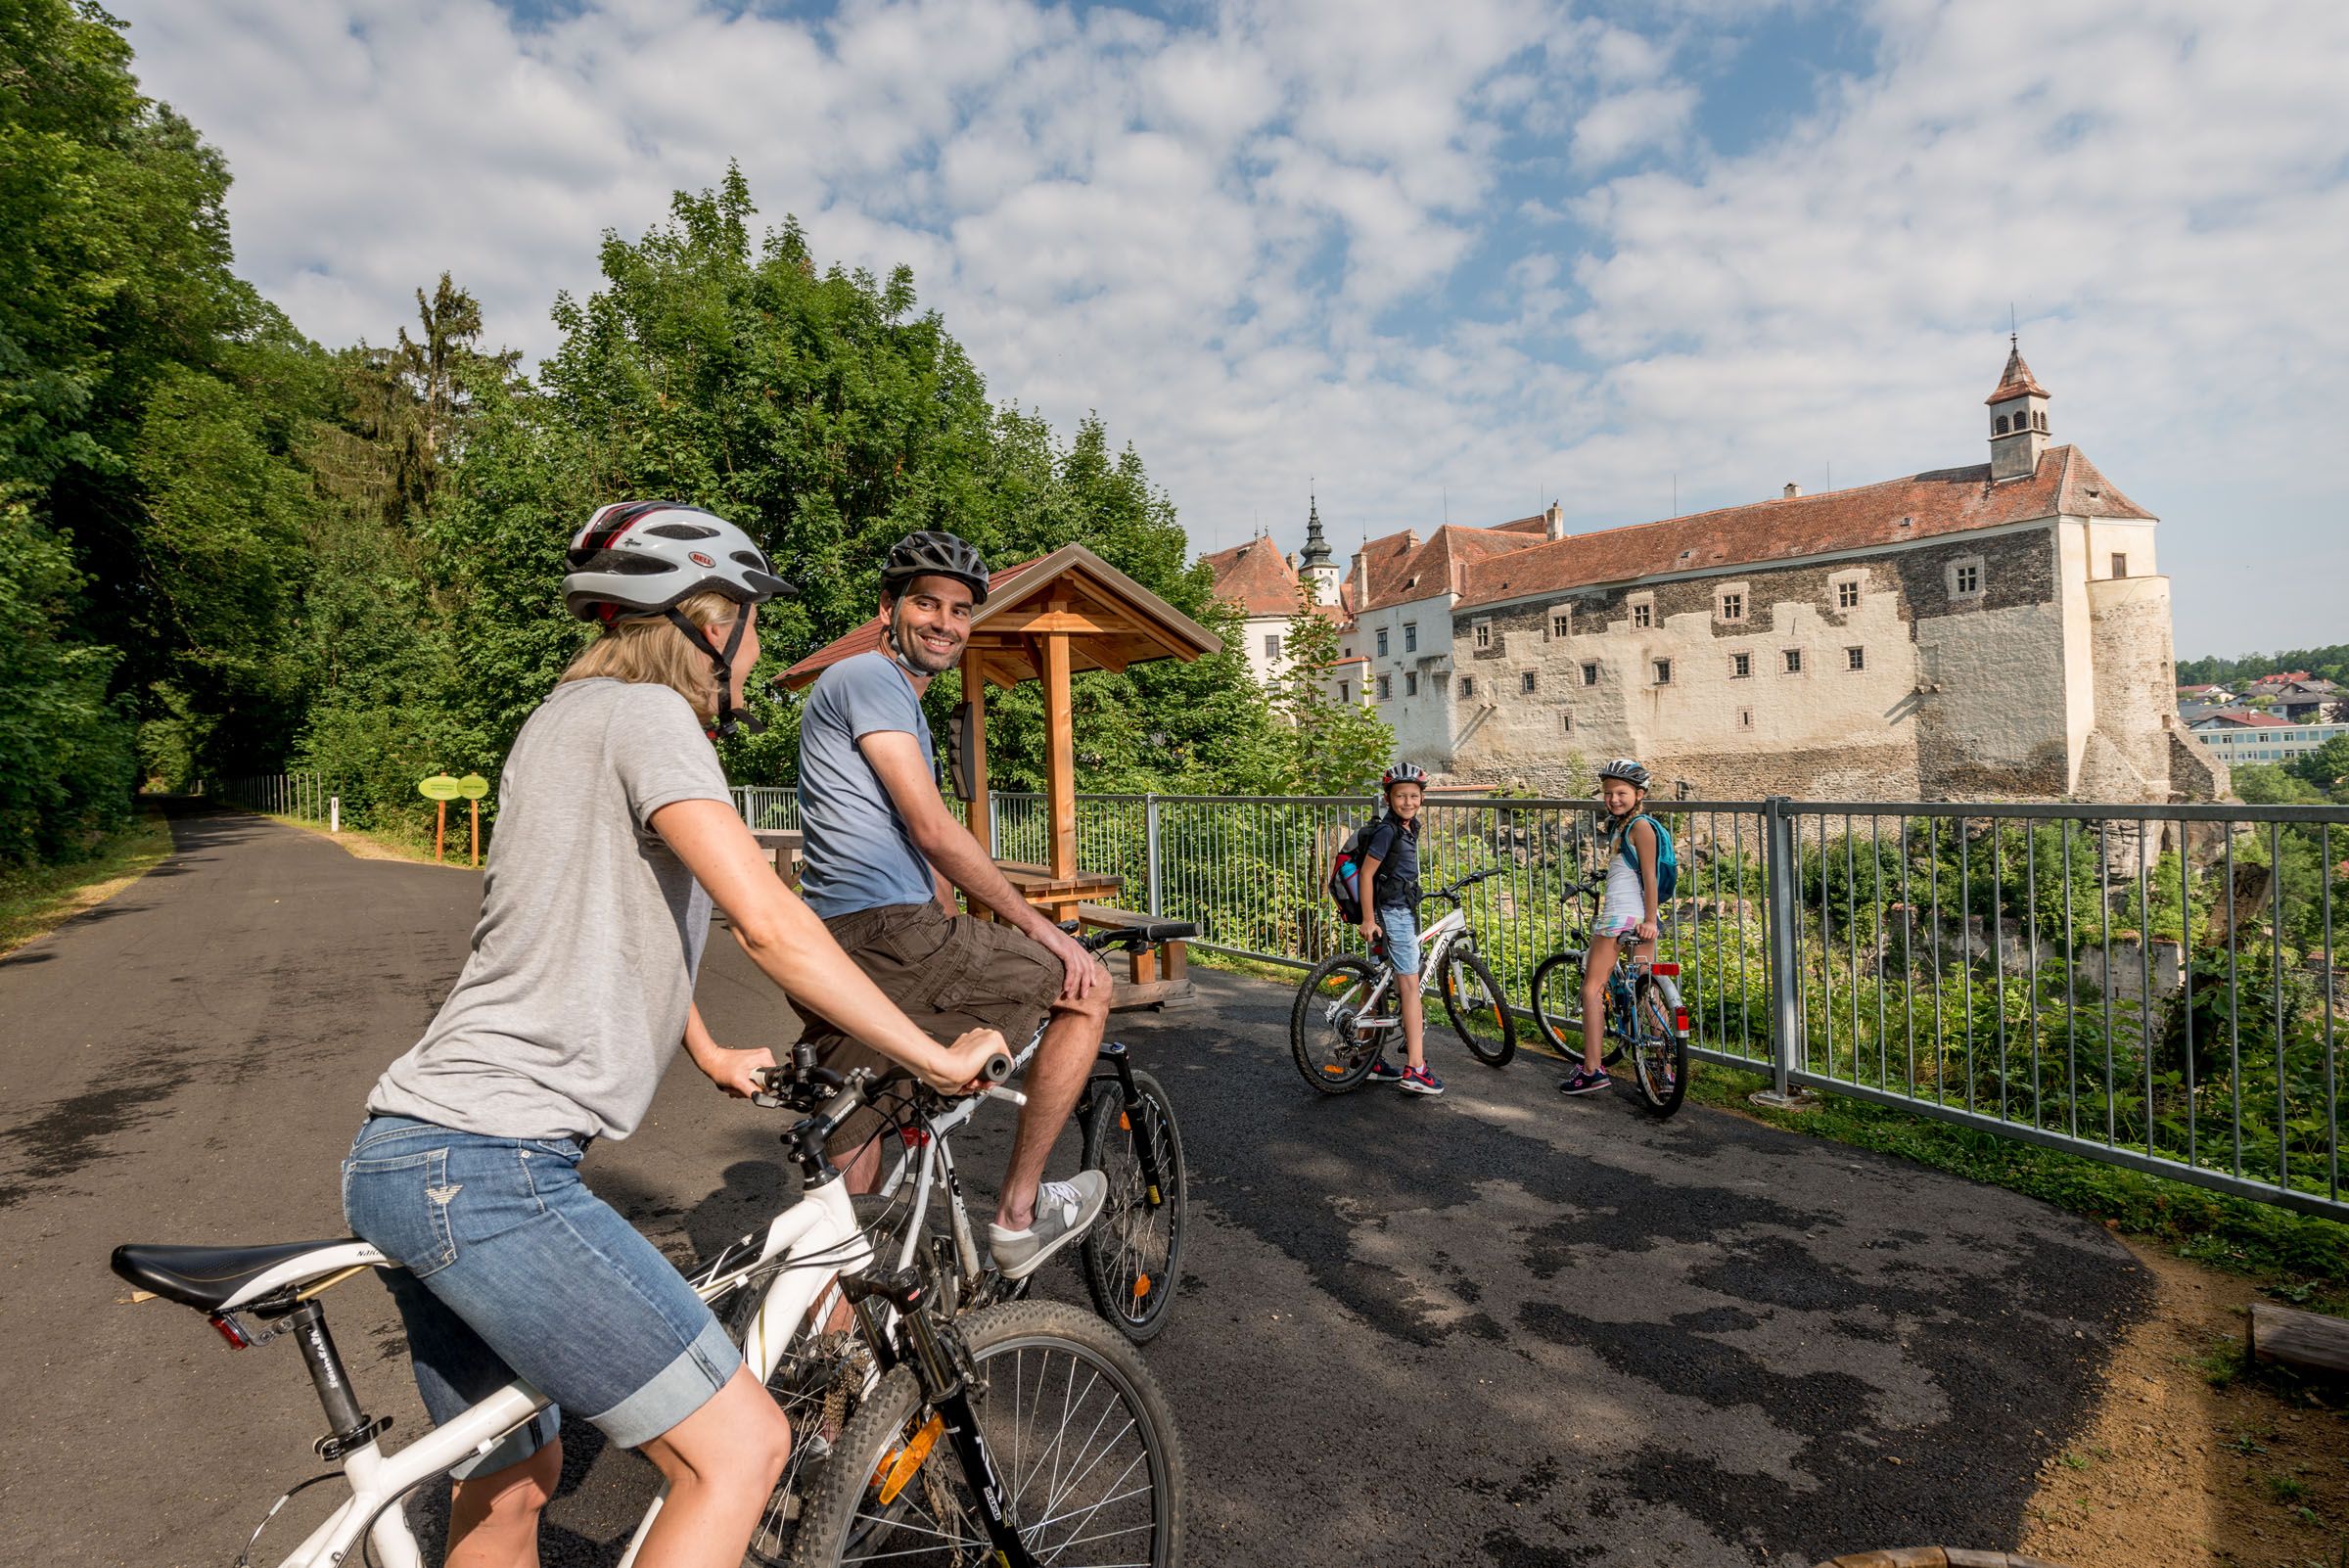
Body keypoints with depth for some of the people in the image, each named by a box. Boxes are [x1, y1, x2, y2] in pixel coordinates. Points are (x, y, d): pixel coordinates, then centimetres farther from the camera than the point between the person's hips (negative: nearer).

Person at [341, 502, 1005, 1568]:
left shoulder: (565, 716, 20)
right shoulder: (645, 713, -11)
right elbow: (769, 924, -22)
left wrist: (712, 1056, 39)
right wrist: (938, 1059, -15)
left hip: (404, 1156, 11)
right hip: (487, 1167, -11)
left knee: (510, 1482, 25)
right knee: (740, 1447, -7)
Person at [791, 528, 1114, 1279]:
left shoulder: (906, 710, 27)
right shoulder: (867, 678, -6)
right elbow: (934, 830, -14)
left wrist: (978, 954, 26)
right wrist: (1037, 926, -9)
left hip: (831, 956, 10)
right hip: (886, 936, -10)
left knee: (850, 1171, 17)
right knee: (1089, 986, 2)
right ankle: (1020, 1212, 8)